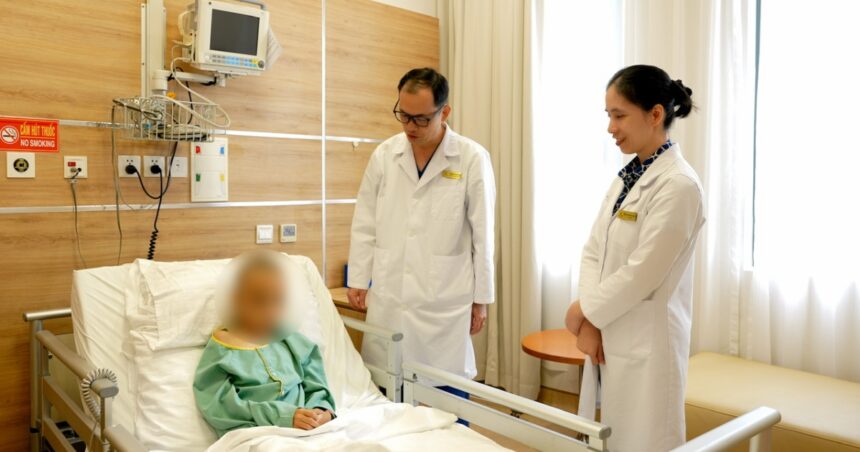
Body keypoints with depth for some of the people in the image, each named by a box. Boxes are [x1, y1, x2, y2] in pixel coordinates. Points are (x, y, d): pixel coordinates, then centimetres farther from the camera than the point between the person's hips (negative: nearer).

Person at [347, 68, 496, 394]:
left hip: (445, 302, -2)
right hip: (388, 299, 3)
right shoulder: (384, 154, 2)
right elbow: (365, 224, 8)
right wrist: (358, 281, 8)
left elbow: (482, 235, -2)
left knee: (449, 395, 5)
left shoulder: (473, 159, -6)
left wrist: (481, 298, 1)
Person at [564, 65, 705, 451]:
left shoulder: (678, 185, -18)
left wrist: (583, 310, -9)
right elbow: (594, 250, 5)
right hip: (609, 339, 8)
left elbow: (641, 274, -21)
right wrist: (589, 323, -5)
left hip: (646, 347, -7)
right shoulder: (626, 177, 8)